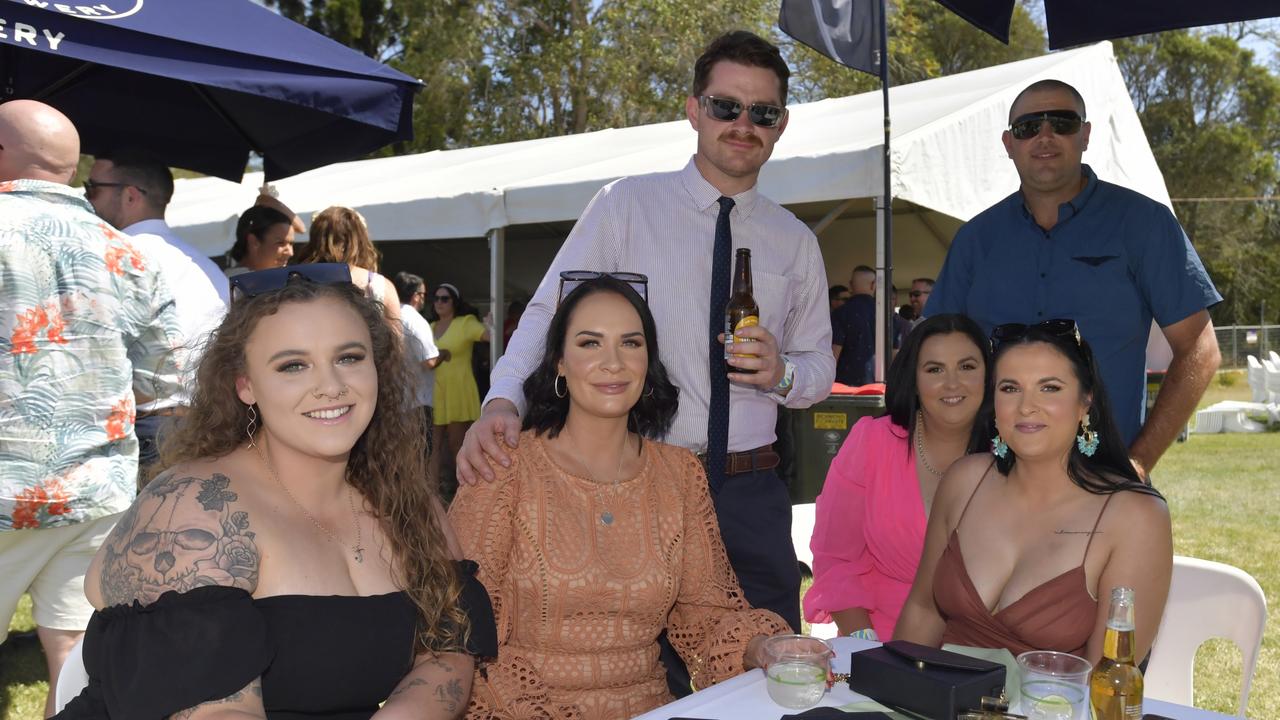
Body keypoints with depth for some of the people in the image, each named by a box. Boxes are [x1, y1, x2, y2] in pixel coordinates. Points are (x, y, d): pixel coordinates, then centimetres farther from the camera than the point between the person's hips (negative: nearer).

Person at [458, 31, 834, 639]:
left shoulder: (796, 242, 11)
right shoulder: (625, 206, -1)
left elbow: (820, 365, 16)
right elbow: (548, 314, -8)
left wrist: (783, 373, -7)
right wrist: (502, 401, -26)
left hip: (751, 494, 3)